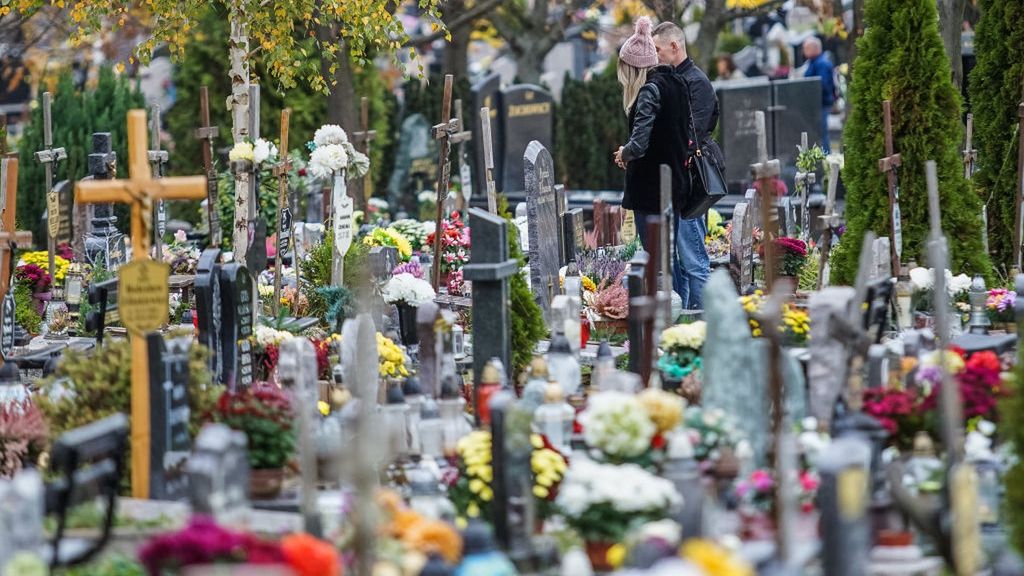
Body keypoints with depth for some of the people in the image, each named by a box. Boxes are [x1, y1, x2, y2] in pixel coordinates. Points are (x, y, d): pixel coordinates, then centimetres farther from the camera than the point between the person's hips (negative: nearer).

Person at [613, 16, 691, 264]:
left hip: (650, 187, -9)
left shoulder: (650, 91, -17)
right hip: (674, 184, 9)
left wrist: (623, 153, -2)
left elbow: (638, 145, -25)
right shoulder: (675, 83, 9)